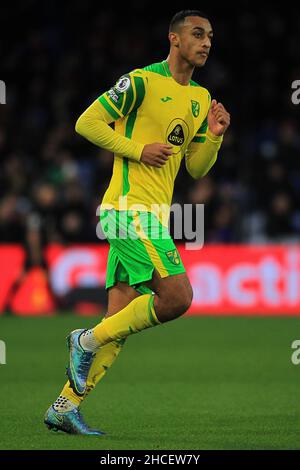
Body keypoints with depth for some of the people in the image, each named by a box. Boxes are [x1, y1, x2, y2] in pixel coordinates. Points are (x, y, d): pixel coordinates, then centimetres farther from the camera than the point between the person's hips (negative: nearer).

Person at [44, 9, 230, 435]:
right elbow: (88, 122, -7)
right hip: (131, 207, -8)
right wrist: (139, 150, -12)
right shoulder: (142, 82, -6)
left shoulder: (200, 99, 18)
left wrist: (214, 135, 2)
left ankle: (65, 407, 7)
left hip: (152, 215, 8)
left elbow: (196, 168, 20)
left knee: (119, 323, 4)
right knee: (177, 296, -19)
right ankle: (89, 340, -4)